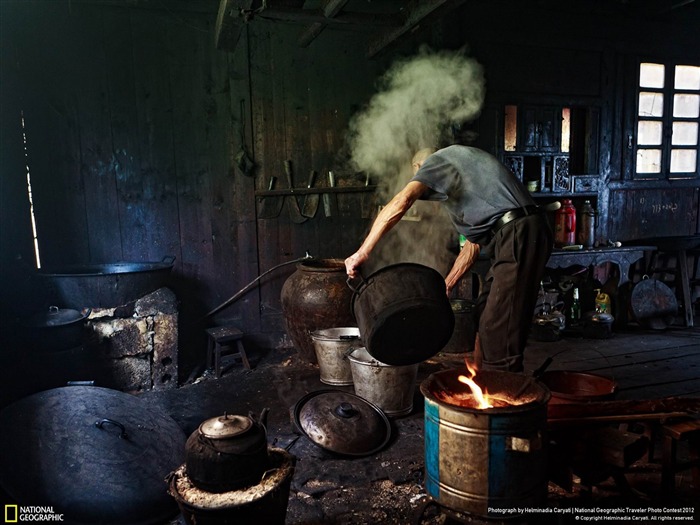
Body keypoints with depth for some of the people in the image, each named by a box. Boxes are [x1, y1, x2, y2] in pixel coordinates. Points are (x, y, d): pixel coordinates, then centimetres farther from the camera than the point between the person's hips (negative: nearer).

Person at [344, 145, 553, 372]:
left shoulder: (438, 159, 5)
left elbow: (401, 201, -16)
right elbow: (473, 243, 28)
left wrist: (362, 252, -16)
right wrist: (446, 285, 25)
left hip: (519, 234, -10)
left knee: (499, 332, -9)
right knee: (484, 314, 17)